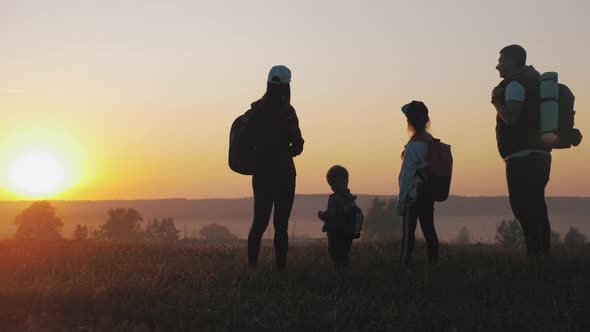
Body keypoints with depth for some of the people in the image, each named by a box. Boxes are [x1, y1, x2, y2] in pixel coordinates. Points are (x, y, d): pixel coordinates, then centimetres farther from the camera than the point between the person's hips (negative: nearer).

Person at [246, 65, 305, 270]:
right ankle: (280, 268, 0)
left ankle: (252, 267, 10)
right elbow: (297, 145, -14)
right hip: (282, 172, -5)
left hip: (260, 172, 5)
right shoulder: (286, 111, -13)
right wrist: (287, 152, 5)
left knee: (259, 222, 12)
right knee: (281, 224, -1)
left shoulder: (256, 109, 4)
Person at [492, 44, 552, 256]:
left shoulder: (515, 84, -8)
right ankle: (544, 253, 11)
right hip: (540, 153, 10)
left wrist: (496, 100, -4)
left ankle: (536, 253, -15)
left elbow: (511, 117, -20)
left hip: (521, 155, -10)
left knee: (524, 208, -11)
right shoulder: (535, 82, 21)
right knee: (536, 208, 11)